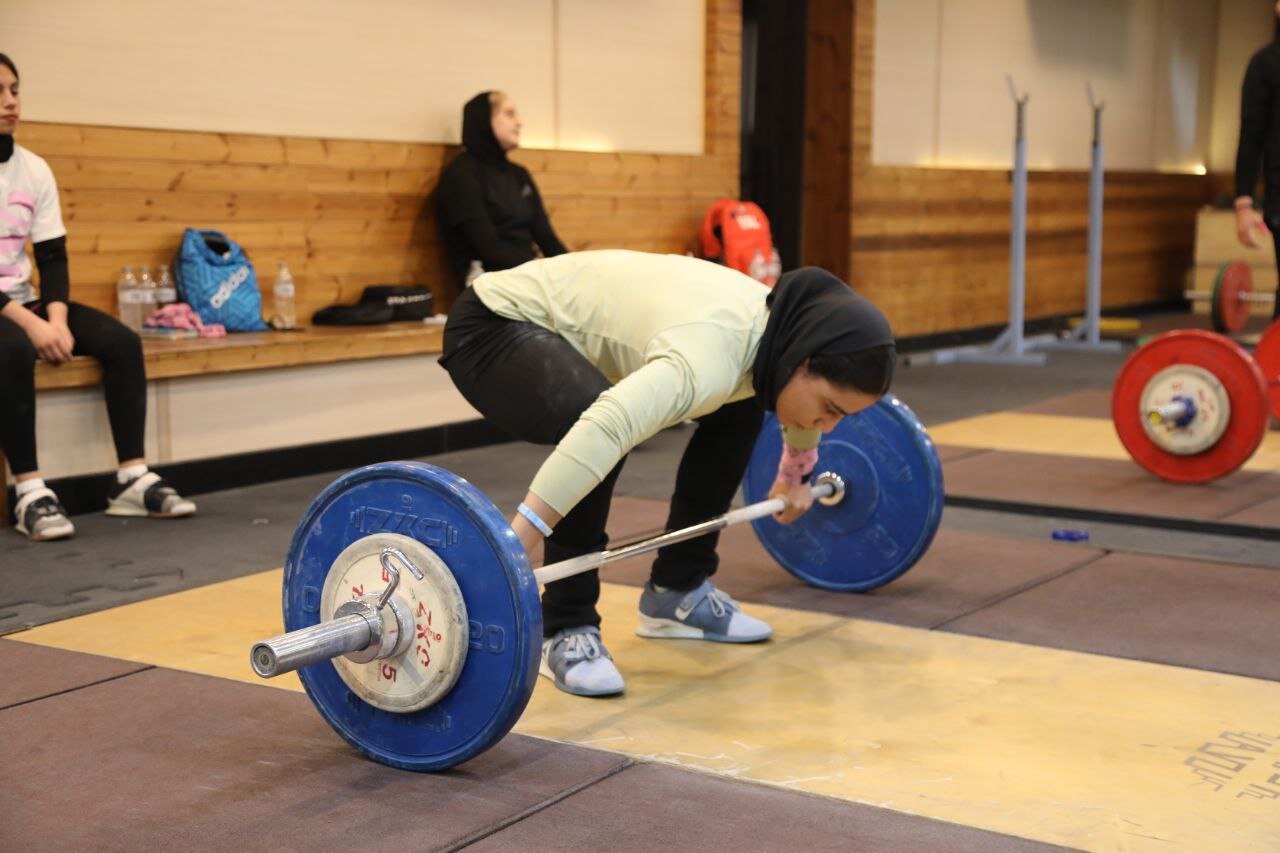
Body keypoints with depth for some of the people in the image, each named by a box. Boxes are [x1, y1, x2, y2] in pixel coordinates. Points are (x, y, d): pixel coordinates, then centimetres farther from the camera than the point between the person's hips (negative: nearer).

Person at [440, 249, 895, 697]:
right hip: (495, 326, -9)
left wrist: (795, 477, 32)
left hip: (575, 325, 9)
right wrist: (508, 551, -61)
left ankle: (675, 592, 17)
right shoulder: (713, 353, -37)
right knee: (597, 430, -35)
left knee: (739, 408, 7)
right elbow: (601, 431, -54)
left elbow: (802, 399, 18)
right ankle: (565, 628, -15)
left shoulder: (783, 324, -8)